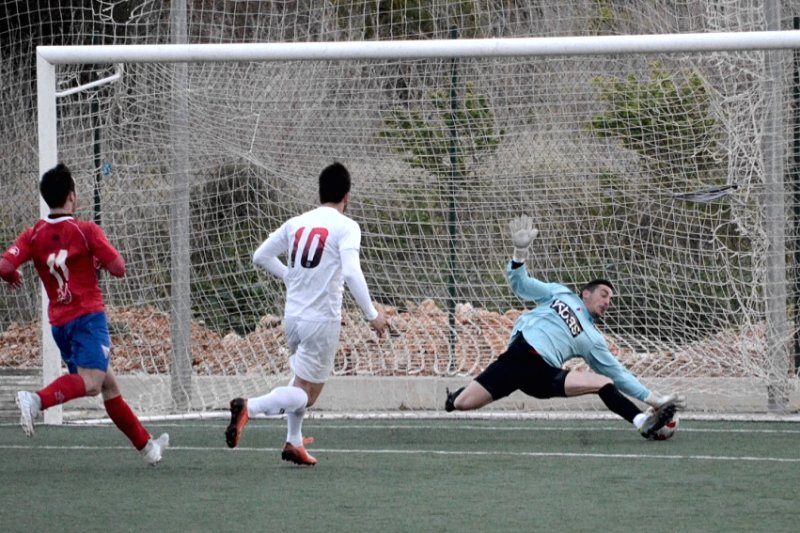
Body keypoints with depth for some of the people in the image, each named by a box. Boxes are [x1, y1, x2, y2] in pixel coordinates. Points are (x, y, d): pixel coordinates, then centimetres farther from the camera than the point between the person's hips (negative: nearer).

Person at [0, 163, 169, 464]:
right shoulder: (86, 231, -6)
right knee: (90, 381, -22)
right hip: (88, 315, -6)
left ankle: (146, 446, 21)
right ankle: (36, 400, -46)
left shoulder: (34, 235, 4)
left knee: (109, 384, 14)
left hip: (58, 321, 6)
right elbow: (118, 268, -6)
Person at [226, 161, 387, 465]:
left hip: (292, 316, 7)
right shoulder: (345, 226, -10)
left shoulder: (296, 223, 8)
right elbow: (351, 273, -22)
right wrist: (372, 315, -16)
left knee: (302, 377, 28)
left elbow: (261, 257, 14)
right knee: (306, 395, -3)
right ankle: (249, 408, -25)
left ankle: (294, 443, 29)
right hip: (322, 320, -6)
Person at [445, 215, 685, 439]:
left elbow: (619, 374, 22)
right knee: (462, 404, -14)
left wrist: (654, 399, 14)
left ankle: (644, 422, -38)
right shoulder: (560, 294, 19)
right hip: (519, 355, -2)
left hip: (545, 373, 2)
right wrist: (520, 251, -7)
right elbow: (520, 285, 11)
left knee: (604, 382, -21)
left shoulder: (593, 340, 23)